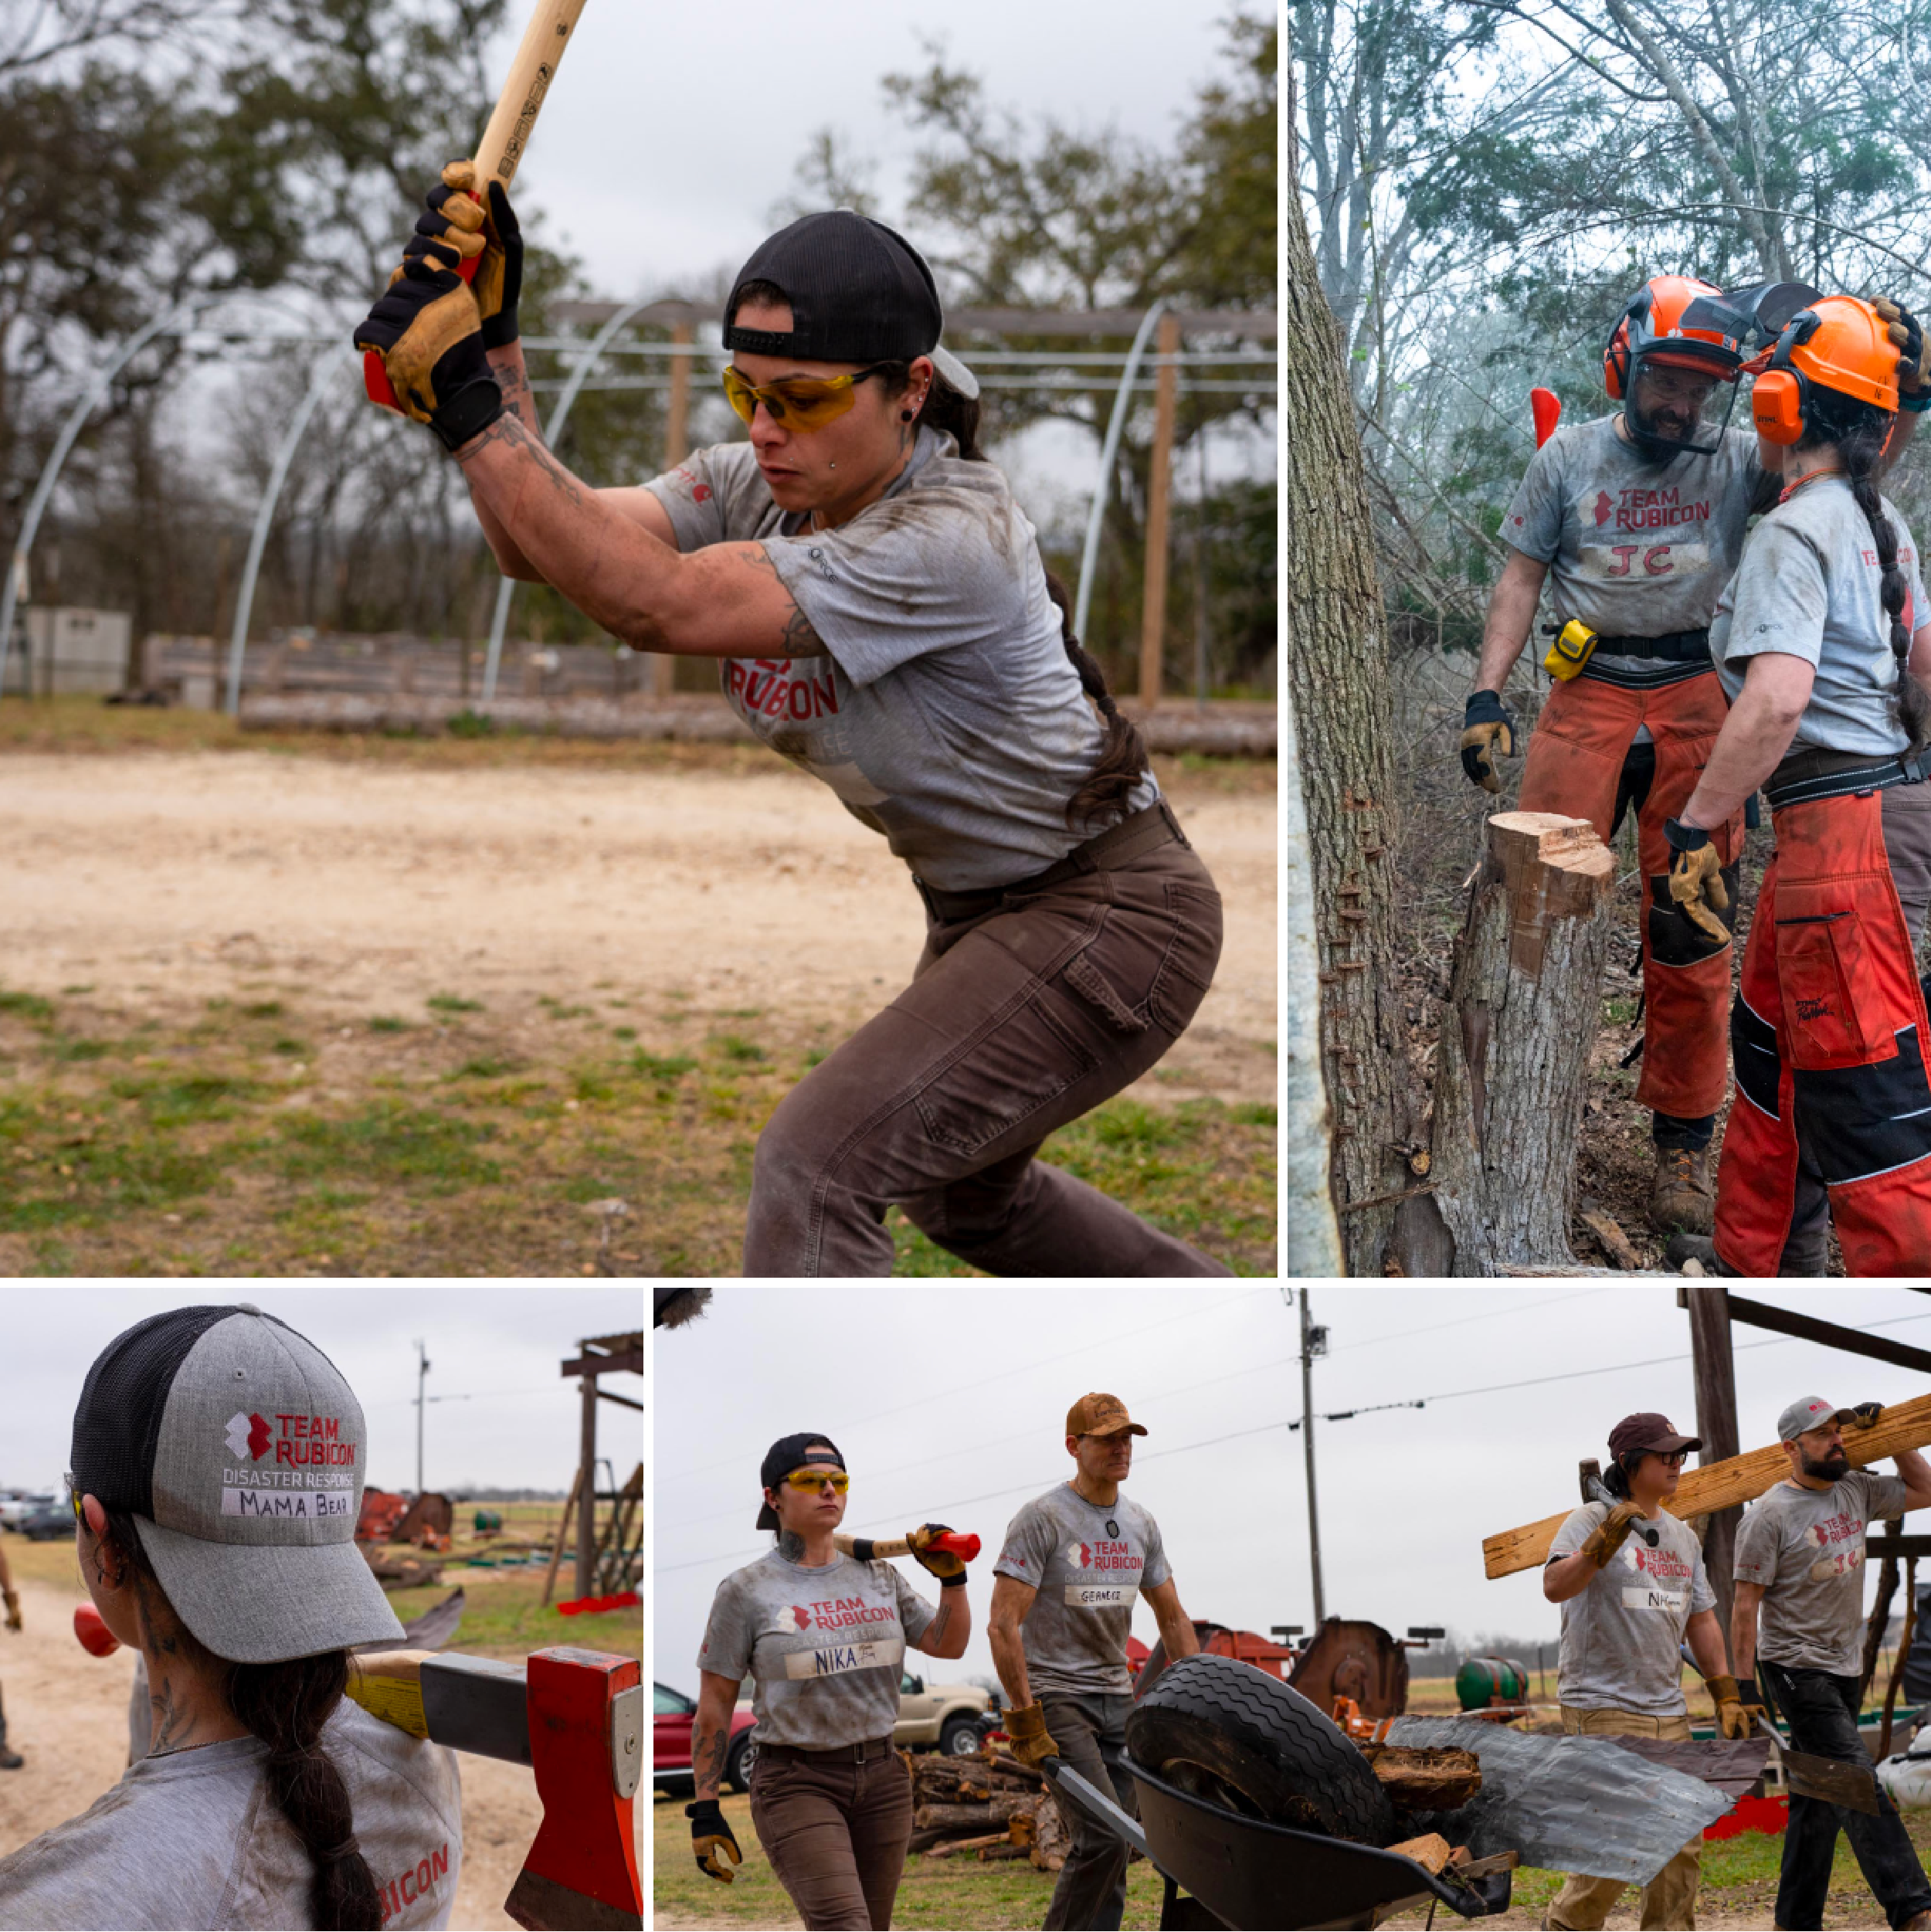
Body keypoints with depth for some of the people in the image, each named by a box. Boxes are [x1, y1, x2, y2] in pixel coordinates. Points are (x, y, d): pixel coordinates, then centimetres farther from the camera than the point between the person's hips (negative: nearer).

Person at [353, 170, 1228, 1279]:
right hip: (983, 915, 10)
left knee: (817, 1166, -22)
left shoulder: (956, 542, -32)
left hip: (1112, 917, -10)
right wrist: (494, 350, -30)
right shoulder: (756, 487, -7)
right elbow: (541, 545, -17)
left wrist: (467, 404, -39)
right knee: (957, 1187, 30)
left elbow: (657, 606, -38)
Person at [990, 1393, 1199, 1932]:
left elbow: (1173, 1620, 17)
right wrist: (1023, 1719, -19)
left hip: (1117, 1698, 7)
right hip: (1056, 1697, -7)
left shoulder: (1141, 1525, 11)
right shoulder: (1042, 1519, -11)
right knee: (1101, 1837, -17)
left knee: (1115, 1842, 3)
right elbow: (1003, 1625, -15)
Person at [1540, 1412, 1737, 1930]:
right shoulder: (1592, 1520, -6)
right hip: (1602, 1709, -7)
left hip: (1669, 1714, 7)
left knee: (1682, 1843, 5)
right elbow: (1554, 1587, -22)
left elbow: (1701, 1620, 22)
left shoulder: (1683, 1536, 17)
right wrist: (1602, 1543, -36)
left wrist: (1725, 1694, 15)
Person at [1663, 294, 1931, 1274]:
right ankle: (1753, 1266, 33)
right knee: (1772, 1044, 22)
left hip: (1839, 827, -10)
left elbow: (1776, 699, -27)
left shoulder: (1794, 532, -14)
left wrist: (1695, 828, -20)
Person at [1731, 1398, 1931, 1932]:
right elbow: (1746, 1603, -11)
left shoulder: (1856, 1492, 8)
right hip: (1796, 1668, -7)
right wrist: (1745, 1684, -14)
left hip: (1844, 1668, 7)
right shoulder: (1770, 1513, -11)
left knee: (1820, 1801, 10)